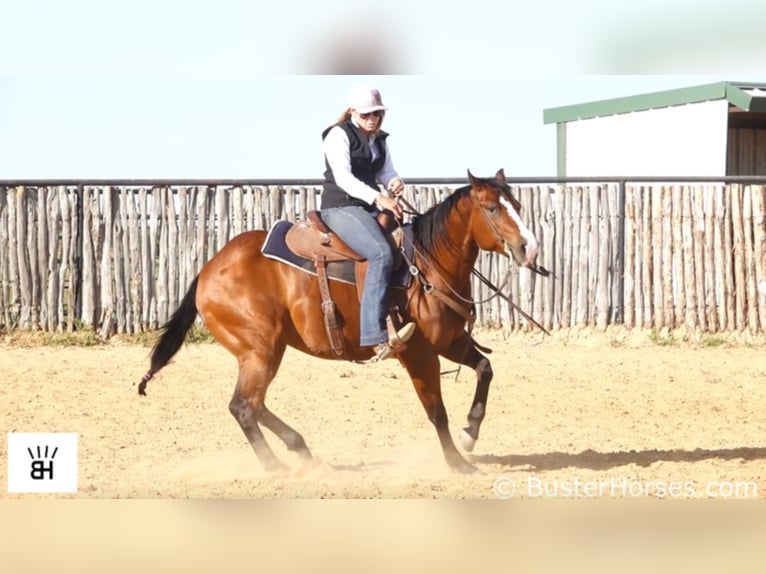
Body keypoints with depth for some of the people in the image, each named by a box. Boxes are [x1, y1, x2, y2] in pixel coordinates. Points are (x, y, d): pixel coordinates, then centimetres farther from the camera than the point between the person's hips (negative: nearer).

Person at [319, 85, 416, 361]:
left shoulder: (379, 140, 18)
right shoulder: (339, 135, -6)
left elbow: (386, 173, 16)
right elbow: (343, 177, -18)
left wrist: (395, 183, -10)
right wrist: (377, 197, -31)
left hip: (372, 208, 9)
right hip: (341, 207, -9)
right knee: (382, 254, -32)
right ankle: (377, 337, -40)